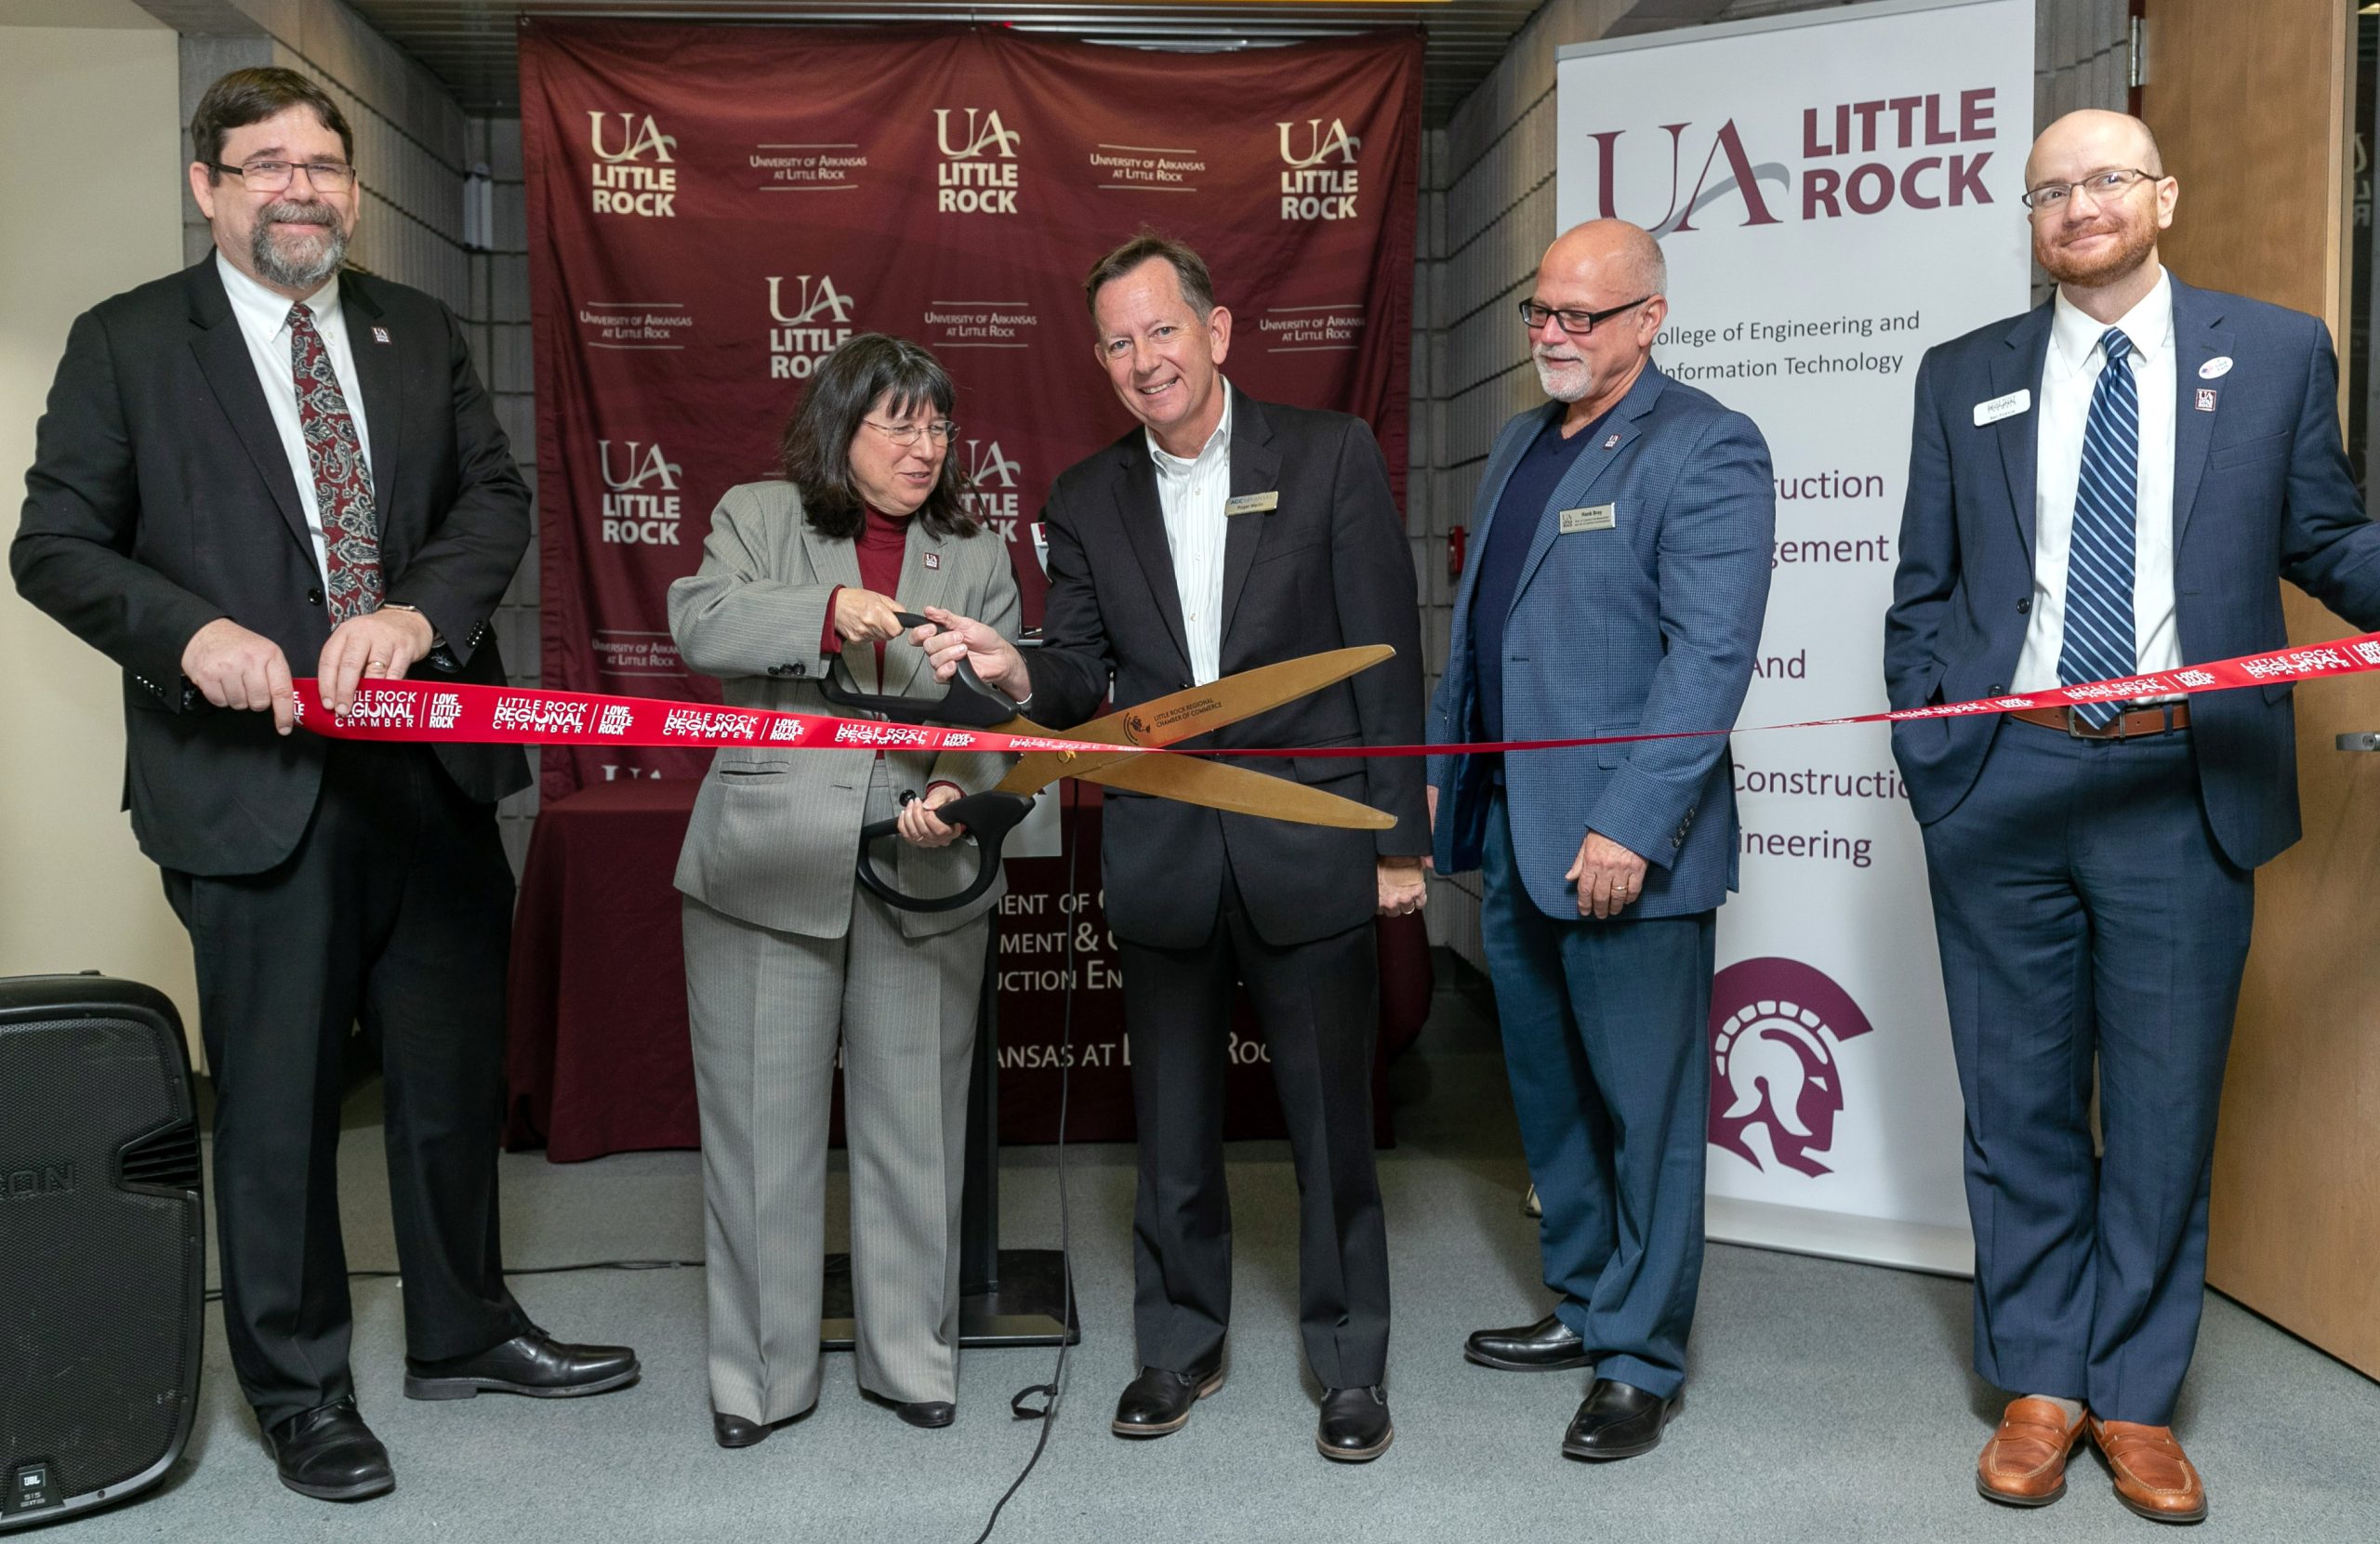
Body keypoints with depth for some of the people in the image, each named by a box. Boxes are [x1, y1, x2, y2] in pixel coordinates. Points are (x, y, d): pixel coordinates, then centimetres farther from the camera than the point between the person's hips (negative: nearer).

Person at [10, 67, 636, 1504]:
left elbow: (497, 495, 4)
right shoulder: (125, 344, 1)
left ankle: (465, 1328, 35)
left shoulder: (422, 334, 11)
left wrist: (421, 610, -15)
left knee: (458, 1068, 15)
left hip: (436, 772, 4)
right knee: (278, 1099, 7)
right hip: (255, 778, -3)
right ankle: (300, 1386, 26)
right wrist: (190, 631, -19)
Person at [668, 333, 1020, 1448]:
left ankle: (912, 1356, 25)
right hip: (767, 872, -1)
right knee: (762, 1125, 5)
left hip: (926, 883, 2)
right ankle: (759, 1373, 20)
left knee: (915, 1124, 9)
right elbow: (701, 622, -10)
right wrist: (828, 611, -24)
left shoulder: (979, 559, 12)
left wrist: (956, 793, -17)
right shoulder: (756, 516, 8)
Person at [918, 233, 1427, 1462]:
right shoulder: (1086, 501, 7)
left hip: (1308, 850, -3)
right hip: (1161, 856, 3)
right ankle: (1180, 1345, 34)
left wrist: (1399, 839, -5)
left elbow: (1386, 656, -3)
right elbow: (1084, 682, 6)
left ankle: (1351, 1366, 26)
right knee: (1171, 1128, 15)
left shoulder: (1329, 455, -2)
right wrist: (1018, 674, -18)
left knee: (1329, 1124, 7)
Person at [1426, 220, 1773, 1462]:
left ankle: (1641, 1361, 19)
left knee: (1645, 1108, 4)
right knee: (1549, 1092, 18)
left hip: (1623, 845, -8)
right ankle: (1583, 1304, 35)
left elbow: (1710, 654, -18)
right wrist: (1437, 767, 15)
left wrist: (1630, 828, -22)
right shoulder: (1520, 445, 16)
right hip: (1511, 831, 8)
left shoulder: (1706, 449, -10)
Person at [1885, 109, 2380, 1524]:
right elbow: (1924, 591, 11)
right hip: (2005, 785, 1)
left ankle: (2137, 1398, 23)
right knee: (2021, 1102, 9)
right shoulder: (1965, 378, 10)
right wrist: (1926, 750, 2)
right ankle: (2041, 1383, 24)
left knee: (2165, 1106, 6)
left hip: (2185, 789, -1)